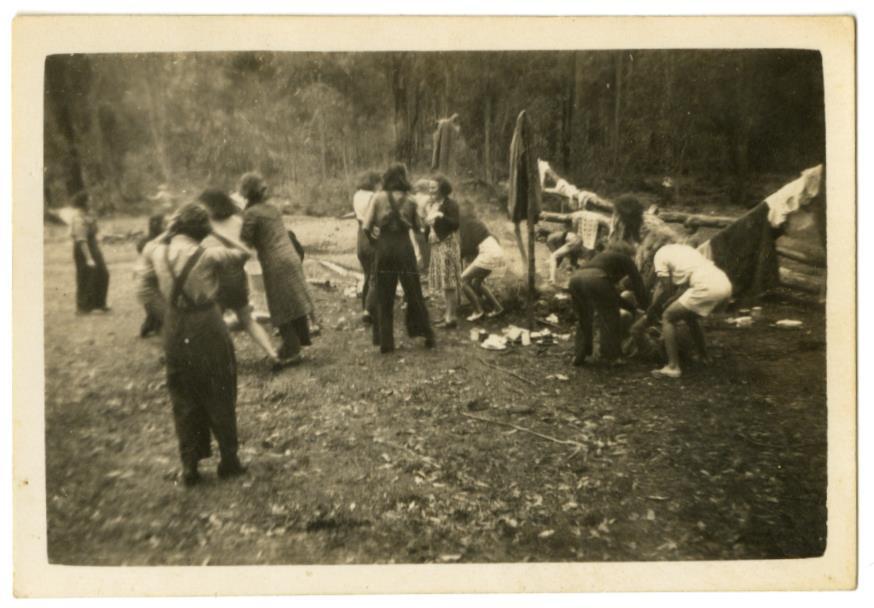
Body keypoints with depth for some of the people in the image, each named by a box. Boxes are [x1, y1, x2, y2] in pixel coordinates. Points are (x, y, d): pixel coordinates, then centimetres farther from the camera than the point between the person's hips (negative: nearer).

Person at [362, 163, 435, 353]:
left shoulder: (378, 197, -2)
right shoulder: (409, 200, 1)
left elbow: (366, 226, -4)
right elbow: (416, 227, 9)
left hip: (384, 249, -1)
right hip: (405, 248, 1)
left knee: (383, 297, 7)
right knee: (414, 293, 12)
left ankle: (385, 342, 8)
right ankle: (427, 335, 17)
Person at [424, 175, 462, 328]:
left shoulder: (450, 204, -9)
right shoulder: (431, 205, 15)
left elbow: (455, 225, -19)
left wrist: (441, 216, -26)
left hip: (447, 245, -8)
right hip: (436, 245, 8)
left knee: (449, 283, -8)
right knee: (443, 282, 12)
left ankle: (452, 317, -4)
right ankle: (448, 314, 20)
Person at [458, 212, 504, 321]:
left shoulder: (463, 222, -7)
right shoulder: (469, 219, 21)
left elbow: (466, 247, -11)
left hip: (488, 253, -10)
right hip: (496, 251, 10)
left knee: (463, 279, -2)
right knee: (476, 282, 22)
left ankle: (478, 311, 0)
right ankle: (497, 308, 21)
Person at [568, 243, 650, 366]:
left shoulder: (604, 256, 41)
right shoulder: (625, 259, 24)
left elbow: (610, 291, 44)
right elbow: (637, 283, 20)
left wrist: (630, 307, 47)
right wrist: (645, 306, 32)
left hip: (576, 278, 7)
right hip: (595, 279, -6)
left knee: (583, 319, 24)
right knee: (610, 319, 11)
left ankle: (579, 355, 26)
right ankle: (611, 356, 17)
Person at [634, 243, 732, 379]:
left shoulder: (660, 254, 11)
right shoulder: (683, 250, 34)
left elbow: (665, 291, 6)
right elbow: (683, 286, 30)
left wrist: (647, 318, 15)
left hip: (707, 287, -8)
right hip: (725, 284, 8)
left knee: (668, 318, 7)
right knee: (689, 316, 30)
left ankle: (673, 367, 0)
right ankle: (704, 357, 38)